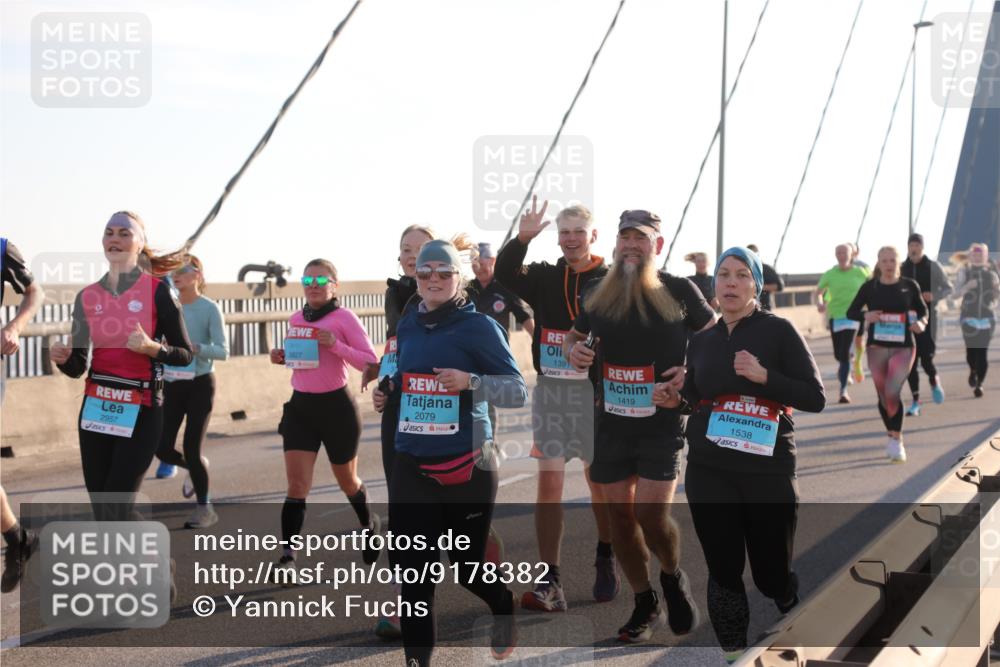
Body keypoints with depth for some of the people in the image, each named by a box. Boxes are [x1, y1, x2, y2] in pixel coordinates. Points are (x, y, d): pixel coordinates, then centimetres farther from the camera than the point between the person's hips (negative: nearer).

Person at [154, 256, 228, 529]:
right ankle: (197, 468, 34)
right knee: (162, 448, 0)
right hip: (172, 385, 4)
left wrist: (194, 347, -30)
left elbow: (223, 352, -15)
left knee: (191, 449, -7)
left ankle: (204, 508, 12)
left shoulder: (209, 308, -11)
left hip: (200, 385, -4)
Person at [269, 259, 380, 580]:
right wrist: (282, 357, 2)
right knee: (297, 484, -8)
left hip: (336, 405, -4)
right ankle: (288, 557, -9)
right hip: (300, 406, 4)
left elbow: (370, 362, -15)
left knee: (347, 481, 16)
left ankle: (370, 524, 45)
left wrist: (335, 345, -26)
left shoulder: (344, 318, -9)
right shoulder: (295, 319, 8)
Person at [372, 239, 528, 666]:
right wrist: (386, 395, 3)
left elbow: (518, 391, -10)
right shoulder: (407, 325, 8)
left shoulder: (478, 326, -9)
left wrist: (470, 382, -25)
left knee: (466, 565, 10)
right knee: (412, 569, 2)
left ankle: (505, 608, 43)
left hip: (465, 465, -4)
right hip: (411, 465, 4)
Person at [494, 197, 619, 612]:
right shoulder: (544, 277, 5)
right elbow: (504, 275, -12)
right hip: (550, 389, 2)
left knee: (601, 480, 11)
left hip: (597, 390, -2)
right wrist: (522, 239, -25)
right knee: (549, 481, -4)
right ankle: (549, 582, -2)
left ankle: (606, 559, 35)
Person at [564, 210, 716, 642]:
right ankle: (646, 607, 25)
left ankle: (673, 577, 21)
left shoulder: (679, 291, -4)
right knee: (620, 514, 8)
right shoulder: (597, 296, 6)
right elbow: (574, 336, 21)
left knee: (651, 515, -13)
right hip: (611, 424, 4)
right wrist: (572, 350, -3)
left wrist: (694, 371, -11)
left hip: (662, 424, -4)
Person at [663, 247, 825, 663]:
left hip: (769, 471, -3)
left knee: (772, 576, 5)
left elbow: (815, 398, -7)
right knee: (724, 572, 2)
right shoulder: (701, 342, 10)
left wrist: (764, 376, -20)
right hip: (709, 473, 3)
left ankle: (791, 602, 40)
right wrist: (674, 401, 0)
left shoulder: (778, 330, -3)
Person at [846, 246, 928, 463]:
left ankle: (896, 440, -3)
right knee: (883, 396, 10)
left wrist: (921, 323, -11)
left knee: (892, 393, -17)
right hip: (877, 347, 2)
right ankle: (892, 436, 30)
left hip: (903, 348, -2)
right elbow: (851, 311, 5)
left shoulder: (909, 286, -1)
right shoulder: (870, 287, 0)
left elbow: (923, 309, 11)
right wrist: (865, 316, -16)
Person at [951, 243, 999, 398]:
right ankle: (973, 370, 33)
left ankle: (979, 384, 1)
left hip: (987, 317, 1)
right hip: (969, 317, -1)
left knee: (982, 352, -6)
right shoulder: (964, 271, 1)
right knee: (971, 350, -1)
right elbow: (957, 293, -3)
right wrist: (967, 286, -21)